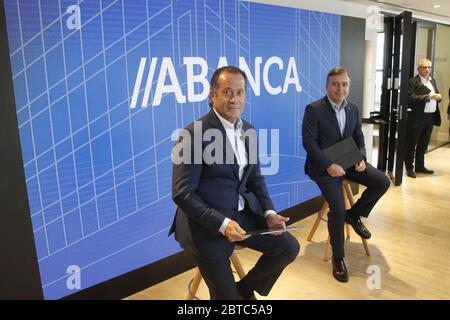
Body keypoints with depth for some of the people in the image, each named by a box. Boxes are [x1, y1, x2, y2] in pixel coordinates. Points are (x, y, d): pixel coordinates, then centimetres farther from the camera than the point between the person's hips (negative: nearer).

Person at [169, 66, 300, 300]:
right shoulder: (194, 134, -16)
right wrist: (222, 224, -25)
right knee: (225, 295, 3)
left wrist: (269, 213, -2)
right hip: (208, 224, -6)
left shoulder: (248, 130, 6)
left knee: (289, 247, 0)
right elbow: (182, 194, -18)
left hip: (243, 214, 6)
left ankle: (246, 288, 22)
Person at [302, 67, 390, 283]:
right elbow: (309, 141, -16)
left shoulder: (353, 109, 9)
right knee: (337, 209, -20)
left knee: (382, 182, -13)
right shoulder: (314, 109, -10)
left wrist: (361, 158, -7)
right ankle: (338, 257, 1)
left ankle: (354, 214, 11)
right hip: (323, 165, -6)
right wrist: (329, 165, -24)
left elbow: (359, 138, 13)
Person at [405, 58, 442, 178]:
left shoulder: (433, 81, 16)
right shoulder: (412, 81, -8)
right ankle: (409, 168, 9)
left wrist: (439, 97, -3)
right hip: (416, 118, -7)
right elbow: (411, 98, -19)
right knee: (411, 144, 1)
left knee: (423, 144, 16)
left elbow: (436, 95, 20)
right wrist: (428, 96, -23)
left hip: (430, 117, 7)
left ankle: (420, 166, 27)